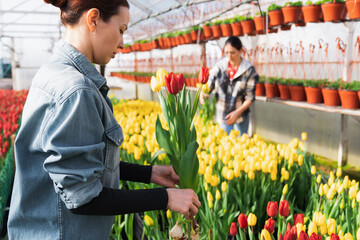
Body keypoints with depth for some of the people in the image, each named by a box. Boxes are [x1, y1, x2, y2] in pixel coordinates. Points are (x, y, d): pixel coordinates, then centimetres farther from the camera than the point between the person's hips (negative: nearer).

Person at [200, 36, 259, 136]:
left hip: (241, 115, -1)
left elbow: (250, 97, -10)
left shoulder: (249, 70, -12)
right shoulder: (219, 66, -6)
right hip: (222, 114, 2)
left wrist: (238, 112, -22)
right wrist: (202, 93, -25)